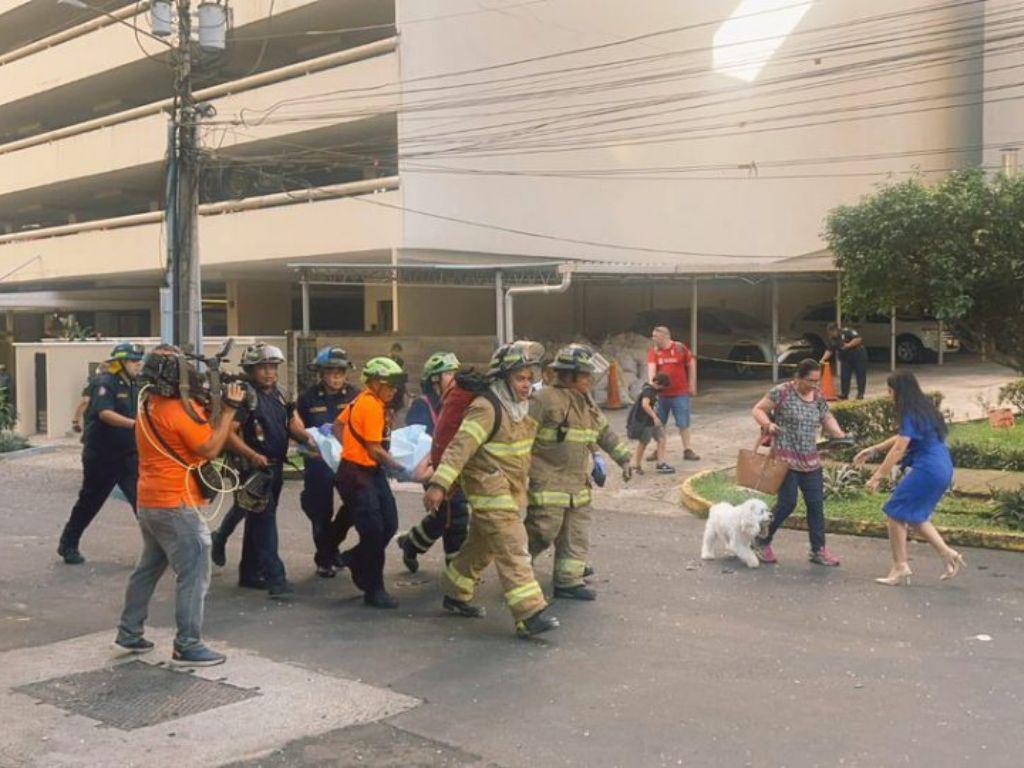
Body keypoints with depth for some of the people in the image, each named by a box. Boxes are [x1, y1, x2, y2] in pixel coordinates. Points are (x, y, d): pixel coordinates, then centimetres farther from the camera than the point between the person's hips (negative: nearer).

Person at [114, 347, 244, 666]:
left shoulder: (148, 406, 9)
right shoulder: (180, 410, -18)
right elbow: (210, 449, -16)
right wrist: (229, 409, -13)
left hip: (149, 503, 9)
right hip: (175, 506, -9)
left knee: (148, 567, 20)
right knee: (194, 574, -4)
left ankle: (129, 634, 27)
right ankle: (188, 646, -3)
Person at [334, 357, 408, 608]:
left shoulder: (362, 400, 11)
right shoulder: (371, 405, -18)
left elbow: (338, 426, 19)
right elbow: (375, 450, -19)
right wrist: (401, 468, -9)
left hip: (372, 472, 10)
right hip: (357, 475, -10)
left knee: (389, 525, 10)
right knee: (374, 532, -5)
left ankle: (353, 559, 27)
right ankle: (374, 590, 4)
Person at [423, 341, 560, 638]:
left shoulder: (518, 407, 10)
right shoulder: (486, 408, -19)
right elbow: (460, 446, -27)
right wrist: (438, 484, -35)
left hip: (511, 491, 9)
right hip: (491, 492, -9)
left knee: (481, 547, 20)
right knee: (513, 553, -12)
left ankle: (455, 595, 35)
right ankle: (529, 616, -14)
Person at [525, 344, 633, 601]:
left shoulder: (586, 402, 13)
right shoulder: (545, 400, -15)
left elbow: (605, 433, 23)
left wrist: (623, 459, 21)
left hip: (578, 483, 8)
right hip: (547, 482, -8)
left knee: (576, 535, 9)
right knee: (541, 532, -4)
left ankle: (568, 581, 17)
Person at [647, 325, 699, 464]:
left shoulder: (680, 348, -4)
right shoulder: (653, 352, 0)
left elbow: (691, 365, 4)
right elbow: (651, 366, -15)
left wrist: (692, 385, 5)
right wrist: (651, 381, -33)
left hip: (680, 393, -2)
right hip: (661, 394, 2)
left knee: (683, 423, 3)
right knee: (659, 424, 10)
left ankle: (687, 450, 15)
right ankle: (659, 451, 22)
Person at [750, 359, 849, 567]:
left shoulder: (818, 396, 6)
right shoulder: (782, 392, -11)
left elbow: (827, 418, 19)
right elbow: (758, 410, -4)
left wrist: (839, 434, 0)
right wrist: (768, 424, -23)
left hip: (810, 461, 6)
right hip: (786, 459, -6)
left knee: (816, 503, 5)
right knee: (787, 503, -5)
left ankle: (818, 550, 16)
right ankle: (762, 541, 15)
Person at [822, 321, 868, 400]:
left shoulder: (847, 332, -16)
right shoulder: (832, 339, 4)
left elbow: (858, 339, -22)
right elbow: (829, 351, 5)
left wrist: (848, 345, -25)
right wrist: (823, 359, -9)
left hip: (858, 356, -6)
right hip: (846, 359, 6)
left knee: (860, 375, -1)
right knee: (844, 376, 1)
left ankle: (860, 394, 6)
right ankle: (844, 394, 7)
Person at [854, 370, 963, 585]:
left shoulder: (911, 414, -15)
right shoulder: (924, 408, 14)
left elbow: (898, 449, -18)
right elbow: (903, 438, 23)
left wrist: (877, 477, -16)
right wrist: (872, 450, 24)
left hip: (927, 470, -10)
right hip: (943, 469, 10)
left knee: (895, 514, 0)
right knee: (916, 517, 20)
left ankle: (900, 568, 3)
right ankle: (949, 555, 14)